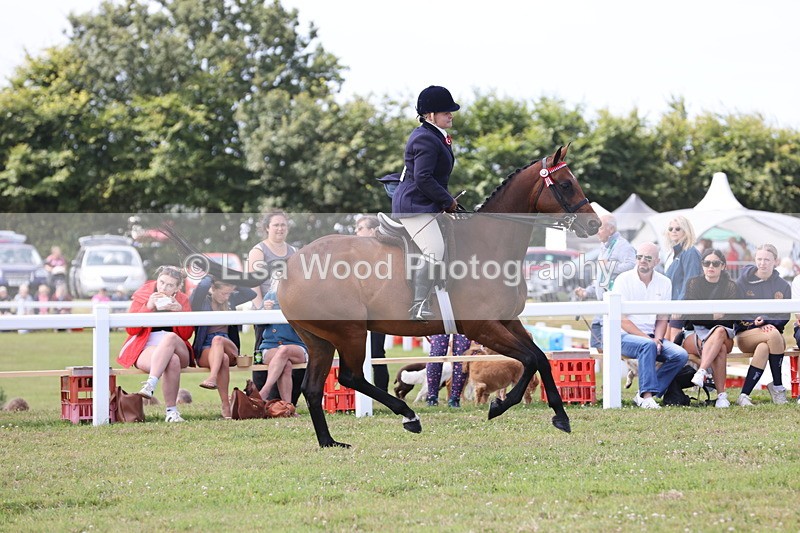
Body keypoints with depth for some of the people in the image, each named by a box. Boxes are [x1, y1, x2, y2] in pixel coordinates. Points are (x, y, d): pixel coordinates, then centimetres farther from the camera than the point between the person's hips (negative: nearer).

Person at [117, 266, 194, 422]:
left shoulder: (182, 301, 12)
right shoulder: (142, 296, 7)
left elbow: (186, 335, 4)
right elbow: (131, 329, -2)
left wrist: (179, 311, -11)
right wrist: (148, 307, -12)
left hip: (176, 349, 2)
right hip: (146, 349, -2)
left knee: (170, 337, -38)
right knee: (172, 362, -38)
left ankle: (150, 385, -50)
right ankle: (171, 411, -46)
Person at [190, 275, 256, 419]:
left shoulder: (230, 301, 19)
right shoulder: (202, 301, 3)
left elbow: (251, 294, 14)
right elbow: (202, 288, -18)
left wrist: (233, 284, 8)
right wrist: (210, 278, 1)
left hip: (229, 349, 3)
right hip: (205, 351, -3)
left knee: (218, 340, -34)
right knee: (223, 358, -38)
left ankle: (212, 379, -56)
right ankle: (226, 406, -49)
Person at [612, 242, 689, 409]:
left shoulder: (664, 283, 8)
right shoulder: (624, 280, -6)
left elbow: (662, 319, 10)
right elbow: (622, 320, -11)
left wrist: (657, 340, -11)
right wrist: (648, 339, -19)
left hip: (650, 336, 5)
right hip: (625, 336, -5)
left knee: (681, 355, -19)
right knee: (647, 345, -37)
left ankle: (644, 395, -18)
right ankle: (647, 395, -37)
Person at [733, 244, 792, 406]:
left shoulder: (783, 286, 10)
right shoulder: (743, 282, 6)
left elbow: (784, 317, 5)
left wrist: (766, 321, -15)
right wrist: (753, 322, -14)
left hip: (773, 330, 2)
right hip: (745, 334, -2)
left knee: (763, 348, -38)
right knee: (773, 334, -36)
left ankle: (744, 395, -33)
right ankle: (778, 386, -31)